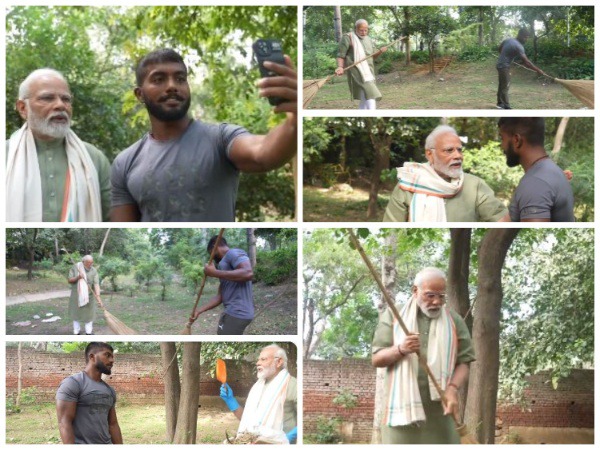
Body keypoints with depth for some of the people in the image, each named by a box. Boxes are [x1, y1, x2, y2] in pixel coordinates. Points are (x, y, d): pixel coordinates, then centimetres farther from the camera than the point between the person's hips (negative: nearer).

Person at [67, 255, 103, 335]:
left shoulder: (94, 271, -10)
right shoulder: (75, 267, -7)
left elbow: (96, 284, -18)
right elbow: (70, 280, -7)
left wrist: (98, 296, -30)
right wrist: (77, 277, -27)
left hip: (88, 295, 0)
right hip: (76, 295, 0)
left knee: (89, 313, 5)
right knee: (75, 313, 9)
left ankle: (89, 332, 18)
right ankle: (76, 332, 22)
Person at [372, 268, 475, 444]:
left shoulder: (454, 321, 9)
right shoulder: (393, 316, 7)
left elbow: (463, 362, 4)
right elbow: (376, 359, 3)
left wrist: (452, 388, -17)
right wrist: (400, 350, -18)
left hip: (440, 411, 1)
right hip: (402, 408, -1)